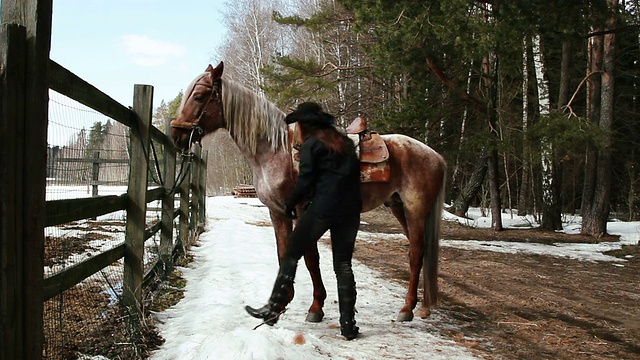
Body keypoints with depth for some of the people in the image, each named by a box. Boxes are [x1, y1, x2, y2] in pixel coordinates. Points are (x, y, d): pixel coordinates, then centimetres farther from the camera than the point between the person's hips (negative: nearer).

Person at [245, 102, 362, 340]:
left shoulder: (311, 144, -3)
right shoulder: (346, 142, 16)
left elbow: (305, 182, -9)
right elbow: (354, 175, 17)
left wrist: (290, 204, 5)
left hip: (322, 208, -6)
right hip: (350, 210, 6)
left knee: (291, 254, 8)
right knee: (343, 264, 9)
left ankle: (273, 310, 11)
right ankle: (348, 325, 9)